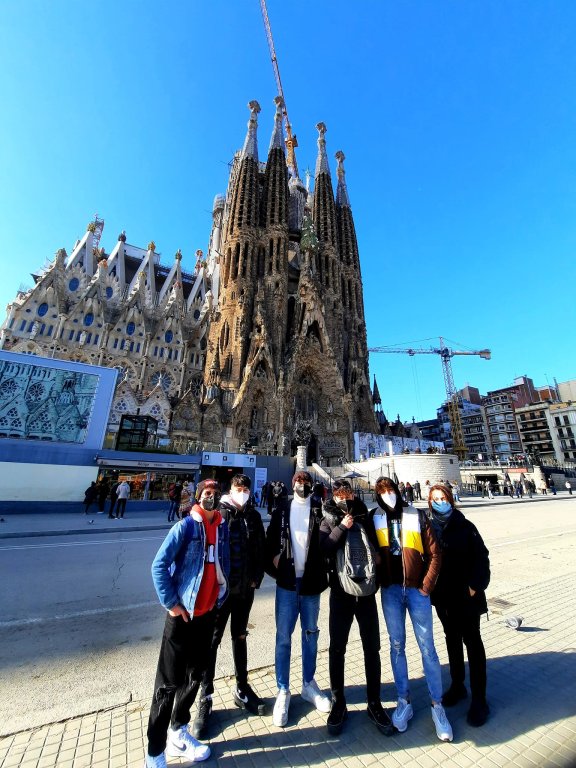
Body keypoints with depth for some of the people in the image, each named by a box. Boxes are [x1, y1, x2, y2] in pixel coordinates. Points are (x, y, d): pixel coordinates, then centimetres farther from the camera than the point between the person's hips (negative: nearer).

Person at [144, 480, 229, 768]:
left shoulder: (223, 527, -1)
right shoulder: (185, 526, -18)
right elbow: (159, 565, -17)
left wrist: (220, 598, 7)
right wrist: (171, 603, -15)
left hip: (208, 613, 6)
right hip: (183, 614, -6)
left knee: (194, 677, 20)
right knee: (168, 682, 3)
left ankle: (178, 733, 41)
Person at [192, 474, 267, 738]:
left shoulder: (253, 515, 0)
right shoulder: (218, 513, -12)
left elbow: (260, 549, 5)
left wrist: (257, 577, 1)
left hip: (246, 588, 4)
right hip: (220, 587, -4)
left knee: (240, 637, 20)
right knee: (212, 641, 5)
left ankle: (242, 690, 38)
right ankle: (205, 699, 25)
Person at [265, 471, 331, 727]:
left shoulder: (319, 510, -2)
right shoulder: (282, 508, -2)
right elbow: (271, 540, 1)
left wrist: (322, 574, -10)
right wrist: (273, 565, -6)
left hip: (311, 581, 1)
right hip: (287, 581, -1)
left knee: (310, 634, 16)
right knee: (283, 637, 6)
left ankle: (309, 684, 35)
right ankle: (283, 692, 24)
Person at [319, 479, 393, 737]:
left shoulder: (365, 517, 1)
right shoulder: (329, 521, -4)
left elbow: (377, 548, 6)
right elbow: (322, 549, -17)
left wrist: (377, 578, -3)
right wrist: (342, 527, -22)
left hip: (367, 592, 2)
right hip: (341, 592, -1)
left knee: (372, 648, 12)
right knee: (337, 649, 8)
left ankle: (374, 703, 32)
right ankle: (338, 703, 29)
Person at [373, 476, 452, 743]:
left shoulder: (416, 517, -8)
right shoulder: (376, 520, -3)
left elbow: (434, 554, -4)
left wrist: (426, 587, -6)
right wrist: (380, 582, 0)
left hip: (416, 589, -1)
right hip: (391, 591, 2)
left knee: (427, 647, 6)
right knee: (397, 646, 13)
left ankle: (437, 706, 25)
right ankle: (403, 702, 30)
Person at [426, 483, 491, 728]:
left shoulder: (465, 526, -12)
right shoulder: (428, 528, -5)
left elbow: (481, 557, -9)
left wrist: (475, 586, -14)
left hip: (466, 595, -3)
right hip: (442, 595, 3)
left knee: (472, 642, 5)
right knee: (452, 639, 20)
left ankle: (479, 699, 22)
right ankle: (457, 685, 38)